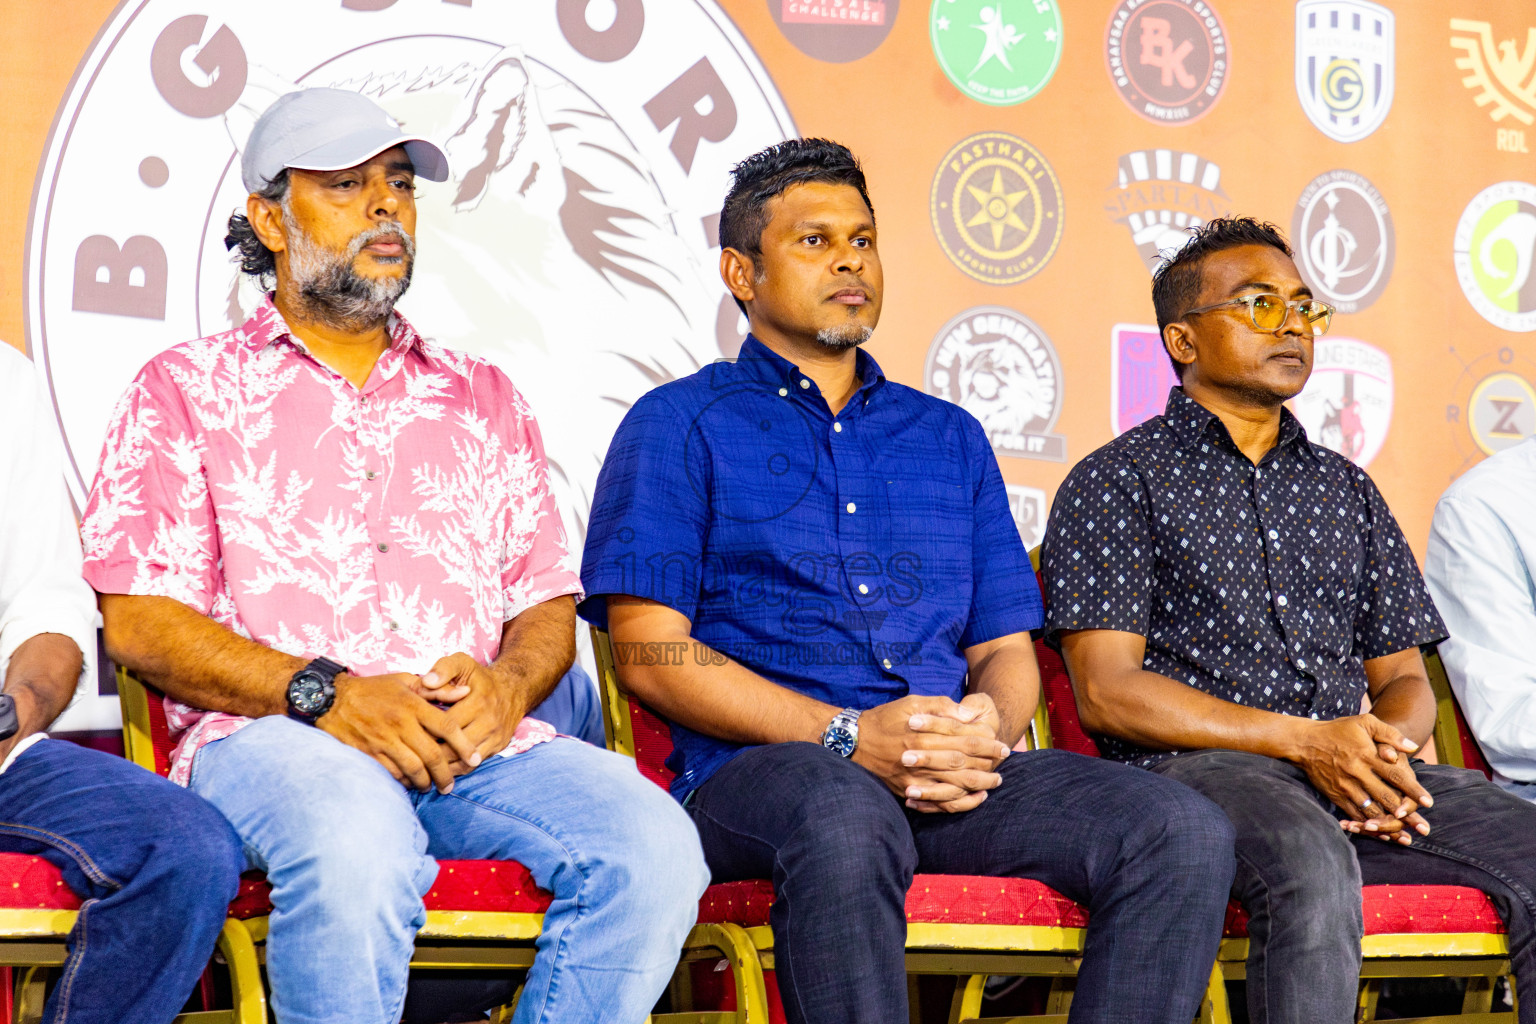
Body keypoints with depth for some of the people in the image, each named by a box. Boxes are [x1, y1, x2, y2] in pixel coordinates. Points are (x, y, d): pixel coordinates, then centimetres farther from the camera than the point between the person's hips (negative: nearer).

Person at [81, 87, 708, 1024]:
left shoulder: (484, 400, 26)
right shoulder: (188, 389, 13)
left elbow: (549, 603, 21)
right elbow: (139, 620, 2)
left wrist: (505, 685, -5)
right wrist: (323, 692, -14)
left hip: (478, 736, 4)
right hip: (273, 735, -3)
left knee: (654, 846, -27)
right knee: (359, 847, -39)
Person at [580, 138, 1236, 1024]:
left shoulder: (949, 437, 27)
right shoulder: (681, 425, 12)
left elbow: (1007, 647, 23)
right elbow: (649, 651, -1)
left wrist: (988, 723, -5)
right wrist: (847, 736, -13)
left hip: (957, 779, 5)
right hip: (758, 770, -5)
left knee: (1187, 835, -21)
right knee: (844, 825, -41)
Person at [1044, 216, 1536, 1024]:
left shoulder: (1347, 490, 25)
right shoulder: (1115, 483, 7)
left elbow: (1402, 676, 24)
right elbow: (1107, 691, -4)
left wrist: (1392, 742, -4)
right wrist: (1308, 741, -12)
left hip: (1354, 769, 5)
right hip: (1191, 769, -5)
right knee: (1314, 864, -39)